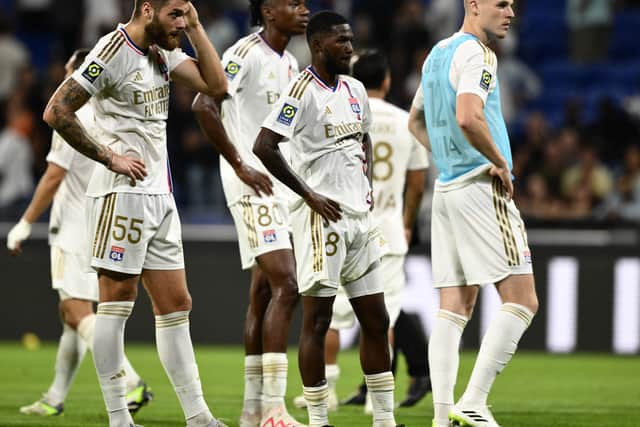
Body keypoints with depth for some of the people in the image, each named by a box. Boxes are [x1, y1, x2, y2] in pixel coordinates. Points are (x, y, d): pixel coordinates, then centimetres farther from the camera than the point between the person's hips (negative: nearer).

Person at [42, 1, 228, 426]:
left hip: (159, 194, 9)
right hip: (124, 191, -9)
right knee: (118, 299, -6)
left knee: (176, 304, 8)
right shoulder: (113, 52, -13)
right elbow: (57, 112, -16)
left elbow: (216, 85, 9)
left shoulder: (163, 52, 13)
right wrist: (110, 157, -14)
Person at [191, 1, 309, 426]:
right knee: (286, 285, -17)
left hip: (283, 184, 9)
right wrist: (240, 166, -19)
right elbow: (203, 106, -20)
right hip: (253, 185, -9)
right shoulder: (245, 53, -11)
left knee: (264, 292, 10)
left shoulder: (290, 63, 17)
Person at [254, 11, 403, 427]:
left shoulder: (355, 90, 13)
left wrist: (368, 186, 14)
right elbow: (264, 146, -18)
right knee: (317, 320, -3)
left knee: (376, 319, 9)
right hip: (323, 217, -8)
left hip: (359, 217, 8)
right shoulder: (302, 91, -11)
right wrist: (309, 195, -15)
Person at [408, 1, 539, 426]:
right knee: (522, 301, -8)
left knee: (454, 311, 6)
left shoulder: (437, 54, 18)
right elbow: (467, 119, -26)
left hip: (447, 188, 9)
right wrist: (500, 164, -13)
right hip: (483, 188, -9)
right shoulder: (476, 54, -11)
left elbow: (416, 122, 29)